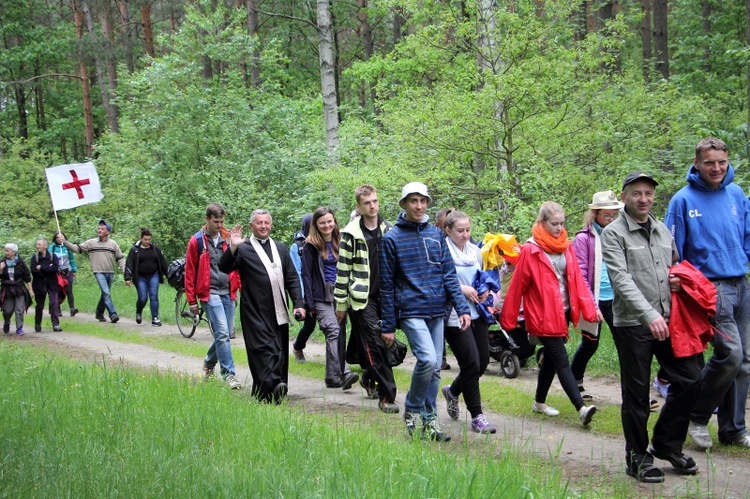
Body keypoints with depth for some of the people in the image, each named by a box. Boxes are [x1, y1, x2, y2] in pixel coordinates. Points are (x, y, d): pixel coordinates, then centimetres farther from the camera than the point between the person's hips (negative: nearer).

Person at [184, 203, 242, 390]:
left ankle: (209, 364, 34)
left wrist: (239, 287, 3)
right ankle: (229, 374, -9)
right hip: (210, 293, -5)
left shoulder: (228, 239, 9)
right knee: (222, 333, -13)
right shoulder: (197, 241, -1)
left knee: (224, 334, 11)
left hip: (228, 293, 5)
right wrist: (192, 301, -1)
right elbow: (190, 272, 1)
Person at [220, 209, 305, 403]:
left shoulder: (281, 248, 19)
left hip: (279, 312, 6)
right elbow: (224, 267, -12)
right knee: (264, 348, -18)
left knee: (280, 352, 6)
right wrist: (232, 248, -27)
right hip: (256, 312, -6)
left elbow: (292, 279, 18)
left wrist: (299, 304, 8)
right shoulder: (243, 249, 2)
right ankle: (272, 385, -30)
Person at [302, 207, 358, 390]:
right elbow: (306, 275, -2)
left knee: (339, 335, 3)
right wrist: (310, 303, -8)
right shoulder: (311, 246, 0)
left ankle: (332, 377, 11)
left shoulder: (339, 242, 14)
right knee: (334, 332, -19)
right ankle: (343, 373, -26)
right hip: (322, 297, -5)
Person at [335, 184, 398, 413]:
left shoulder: (389, 230, 10)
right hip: (363, 299, -5)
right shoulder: (351, 233, -4)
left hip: (385, 297, 5)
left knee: (384, 342, 8)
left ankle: (369, 377, 34)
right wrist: (341, 303, -3)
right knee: (375, 345, -9)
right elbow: (343, 269, -3)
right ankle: (387, 396, -6)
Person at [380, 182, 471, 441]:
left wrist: (462, 308, -2)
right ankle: (412, 409, 1)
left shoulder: (436, 234, 10)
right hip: (411, 311, -4)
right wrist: (388, 325, -2)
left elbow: (449, 274, 9)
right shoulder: (392, 239, -2)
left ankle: (429, 419, 21)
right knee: (427, 359, -20)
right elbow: (387, 285, -1)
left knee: (435, 368, 8)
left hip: (437, 312, 5)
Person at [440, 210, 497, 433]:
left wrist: (485, 290, 3)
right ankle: (476, 416, 3)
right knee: (471, 364, -8)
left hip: (477, 312, 7)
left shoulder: (475, 251, 12)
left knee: (483, 361, 9)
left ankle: (453, 390, 37)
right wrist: (461, 289, -17)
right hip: (454, 315, -7)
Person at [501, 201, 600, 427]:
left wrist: (590, 307, -2)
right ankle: (581, 408, -17)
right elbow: (517, 286, -7)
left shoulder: (566, 247, 8)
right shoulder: (531, 250, -10)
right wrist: (508, 318, -4)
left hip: (563, 312, 6)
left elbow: (577, 279, 7)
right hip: (543, 315, -6)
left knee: (551, 358, 15)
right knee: (562, 361, -10)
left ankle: (540, 402, 30)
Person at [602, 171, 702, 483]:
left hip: (667, 320, 6)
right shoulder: (613, 233, -6)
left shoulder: (663, 231, 13)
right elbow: (621, 279, -18)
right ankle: (638, 457, 15)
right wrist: (649, 314, -29)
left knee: (689, 378, 6)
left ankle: (666, 444, 22)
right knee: (636, 393, 2)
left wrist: (678, 280, 3)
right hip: (632, 325, -6)